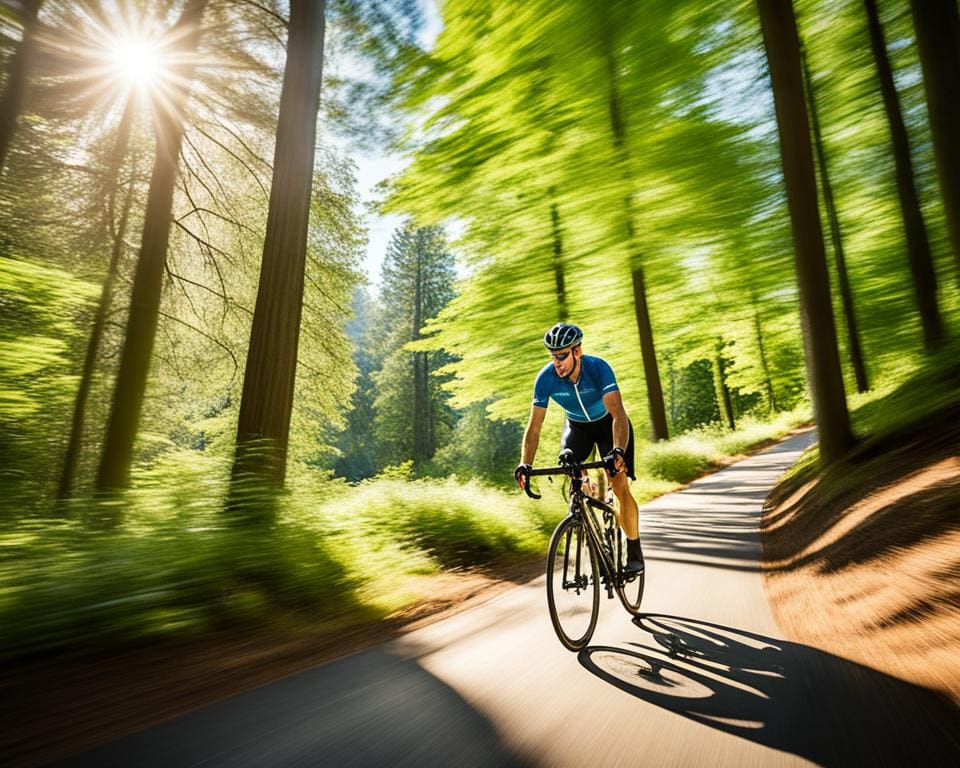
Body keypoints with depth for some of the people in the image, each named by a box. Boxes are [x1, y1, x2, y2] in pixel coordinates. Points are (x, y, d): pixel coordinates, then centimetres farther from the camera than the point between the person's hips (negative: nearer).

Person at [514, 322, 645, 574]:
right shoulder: (546, 378, -26)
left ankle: (635, 553, 7)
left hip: (607, 423, -2)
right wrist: (525, 464, -37)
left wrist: (619, 451, -58)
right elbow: (534, 426, -25)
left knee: (620, 487, -13)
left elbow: (618, 415, -41)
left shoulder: (598, 368, -33)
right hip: (576, 425, 3)